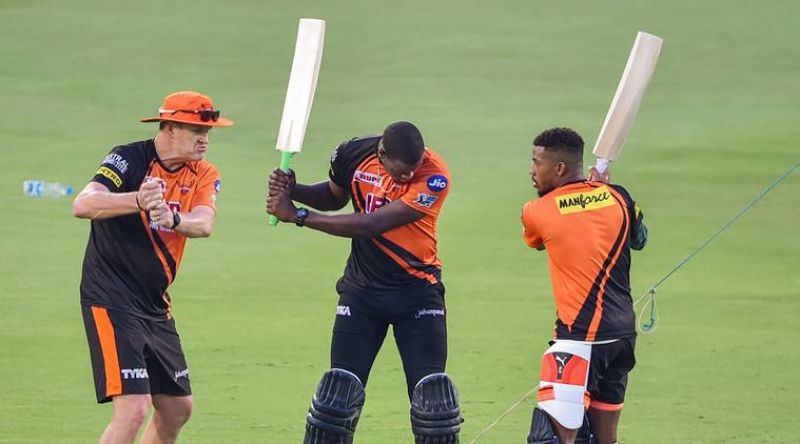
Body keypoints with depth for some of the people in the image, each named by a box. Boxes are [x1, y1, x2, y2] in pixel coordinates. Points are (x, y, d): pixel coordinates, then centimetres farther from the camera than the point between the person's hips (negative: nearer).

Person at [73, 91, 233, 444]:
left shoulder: (203, 175, 5)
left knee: (178, 408, 15)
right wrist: (138, 200, -46)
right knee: (133, 408, -19)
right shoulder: (129, 159, -13)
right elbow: (82, 206, -29)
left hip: (155, 305, 8)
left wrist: (172, 219, -40)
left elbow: (204, 224, -16)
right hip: (111, 298, -8)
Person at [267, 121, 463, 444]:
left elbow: (370, 225, -26)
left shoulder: (433, 177, -23)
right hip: (362, 290, 3)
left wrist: (298, 216, -22)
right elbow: (334, 197, 14)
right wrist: (292, 190, -7)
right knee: (338, 391, -4)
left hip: (417, 292, -3)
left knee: (433, 396, -8)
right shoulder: (354, 154, -10)